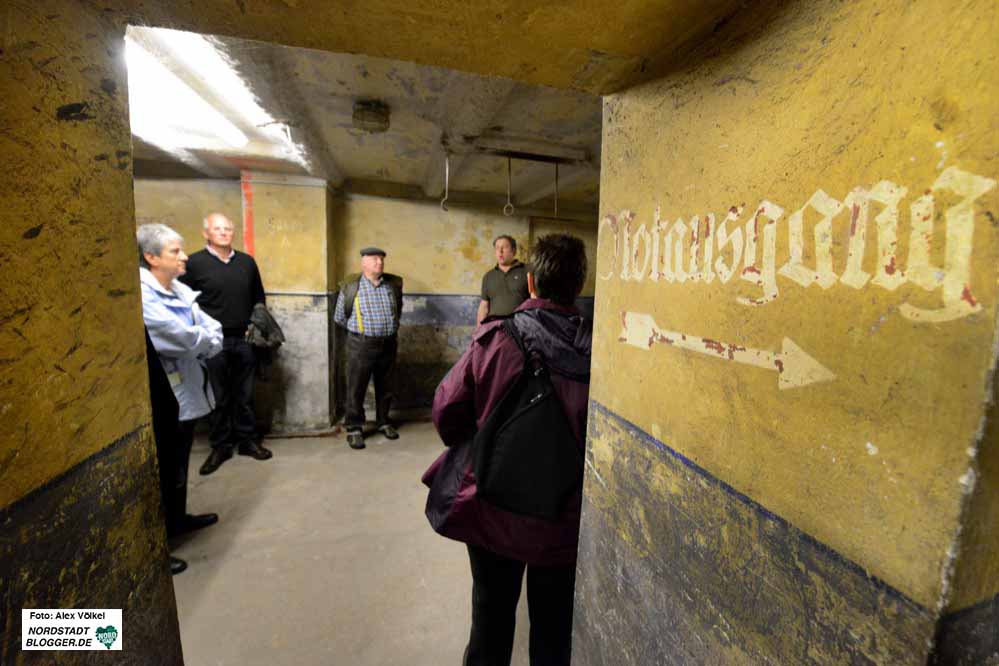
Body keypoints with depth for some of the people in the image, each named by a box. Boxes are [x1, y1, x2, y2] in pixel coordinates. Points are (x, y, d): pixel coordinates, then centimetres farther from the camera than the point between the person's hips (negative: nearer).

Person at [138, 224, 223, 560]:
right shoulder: (142, 295, -20)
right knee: (162, 468, 6)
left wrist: (205, 341, -15)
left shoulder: (181, 290, 7)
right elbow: (180, 337, -26)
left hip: (185, 389, 8)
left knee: (179, 461, 22)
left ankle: (177, 519, 41)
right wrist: (207, 341, -8)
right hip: (161, 396, -8)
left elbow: (213, 329, 4)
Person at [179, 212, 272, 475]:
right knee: (218, 397, 9)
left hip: (243, 339, 3)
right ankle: (221, 446, 23)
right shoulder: (194, 263, -5)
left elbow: (259, 298, 15)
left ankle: (247, 440, 25)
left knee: (244, 395, 12)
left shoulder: (247, 261, 7)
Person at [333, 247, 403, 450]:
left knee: (385, 387, 14)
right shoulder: (350, 286, -5)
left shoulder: (394, 283, 5)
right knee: (356, 389, 3)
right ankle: (354, 428, 18)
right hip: (361, 345, -3)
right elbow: (339, 317, 6)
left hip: (388, 344, 4)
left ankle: (384, 423, 31)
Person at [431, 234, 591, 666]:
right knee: (553, 626, 24)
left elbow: (446, 412, -13)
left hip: (494, 510, 0)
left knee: (492, 618, 25)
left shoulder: (494, 338, -17)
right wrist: (574, 464, 7)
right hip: (563, 517, 1)